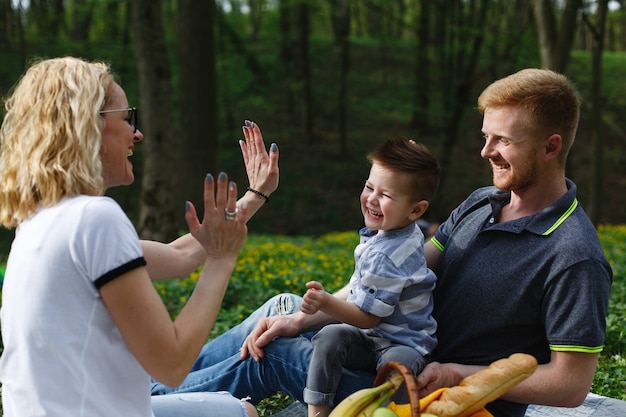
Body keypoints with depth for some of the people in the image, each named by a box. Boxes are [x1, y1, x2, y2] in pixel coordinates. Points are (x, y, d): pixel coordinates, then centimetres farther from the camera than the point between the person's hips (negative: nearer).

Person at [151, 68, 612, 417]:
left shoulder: (575, 258, -22)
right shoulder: (480, 204, 3)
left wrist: (455, 374, -21)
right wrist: (304, 318, -6)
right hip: (413, 360, 8)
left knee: (274, 353, -11)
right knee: (283, 309, 5)